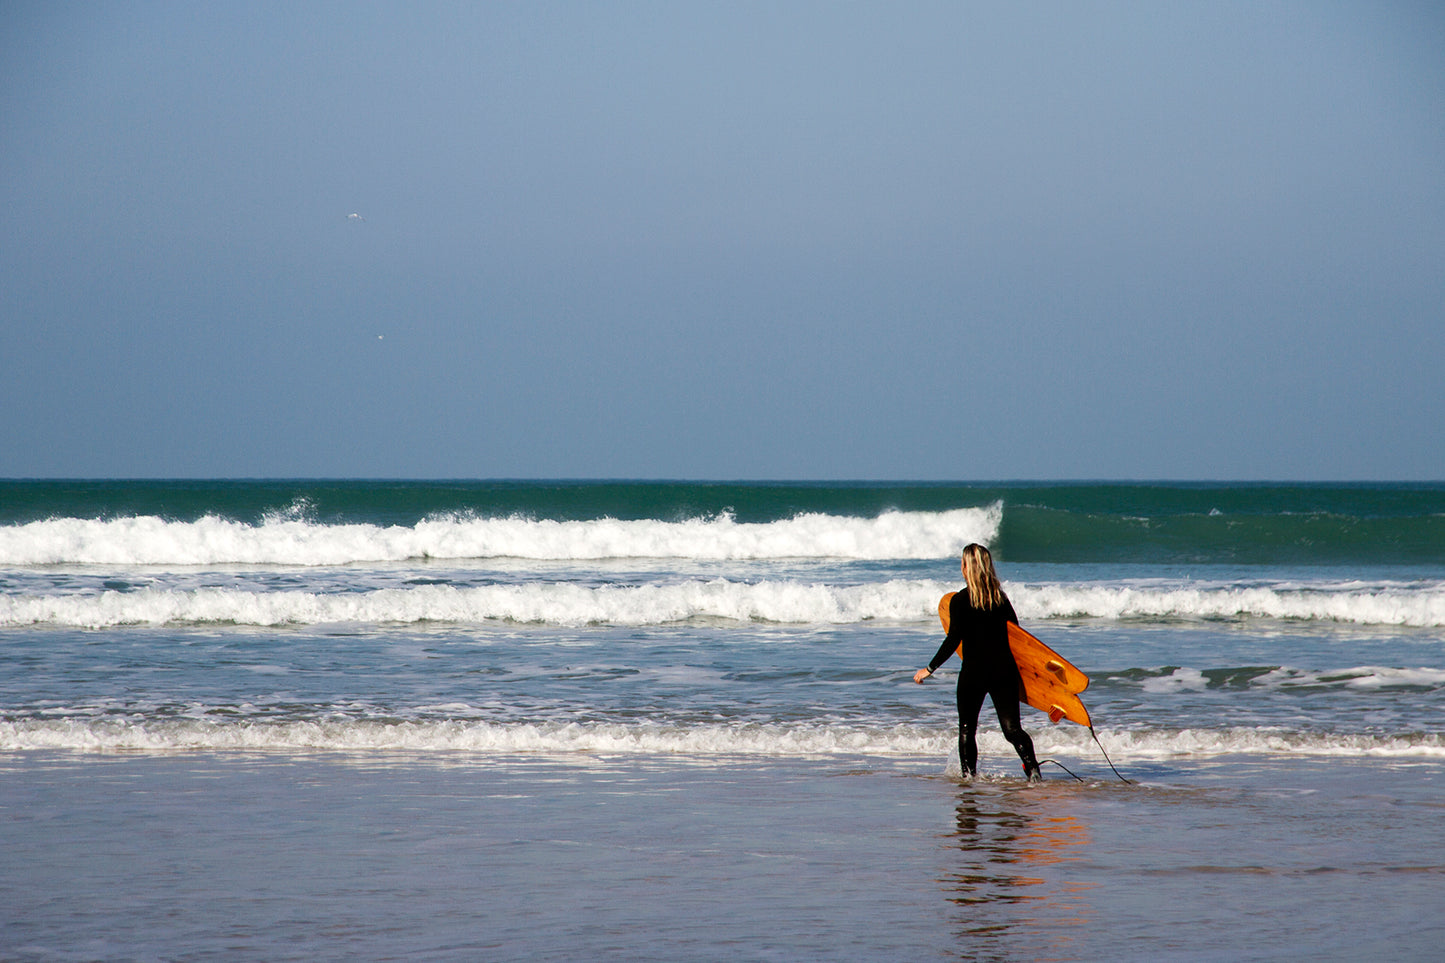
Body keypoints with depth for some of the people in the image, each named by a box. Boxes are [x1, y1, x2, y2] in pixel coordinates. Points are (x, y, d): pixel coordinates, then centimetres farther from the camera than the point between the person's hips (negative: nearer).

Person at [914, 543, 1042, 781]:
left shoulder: (959, 600, -8)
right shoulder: (1000, 597, 6)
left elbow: (954, 640, -13)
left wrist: (930, 669, -6)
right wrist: (1018, 674, 24)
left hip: (974, 670, -4)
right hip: (1004, 668, 4)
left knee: (967, 728, 10)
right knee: (1012, 728, 2)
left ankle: (969, 776, 6)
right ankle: (1032, 768, -17)